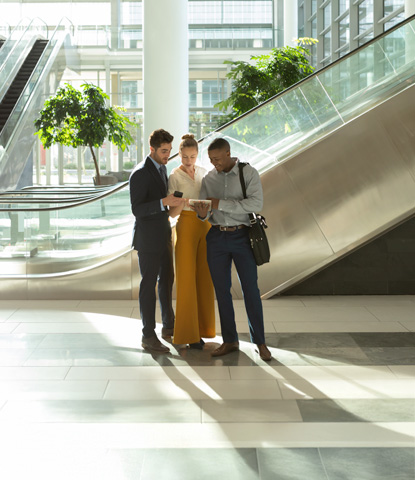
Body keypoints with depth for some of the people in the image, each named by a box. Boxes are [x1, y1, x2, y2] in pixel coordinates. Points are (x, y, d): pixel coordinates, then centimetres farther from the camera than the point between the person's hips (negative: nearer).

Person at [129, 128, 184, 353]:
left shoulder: (162, 168, 11)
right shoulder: (140, 173, -18)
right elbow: (137, 209, -24)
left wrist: (173, 202, 9)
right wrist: (163, 202, -33)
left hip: (163, 235, 9)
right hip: (148, 238, -9)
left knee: (167, 279, 17)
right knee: (149, 285, -4)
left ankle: (169, 326, 31)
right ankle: (148, 336, 3)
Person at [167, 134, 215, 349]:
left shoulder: (203, 172, 9)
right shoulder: (174, 177, -7)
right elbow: (172, 212, -10)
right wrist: (182, 202, -30)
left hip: (205, 226, 5)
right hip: (186, 226, -5)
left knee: (204, 277, 8)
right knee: (186, 279, -4)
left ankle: (202, 325, 19)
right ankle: (188, 333, 1)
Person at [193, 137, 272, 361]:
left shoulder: (249, 173, -7)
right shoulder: (209, 179, 5)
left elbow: (256, 203, -20)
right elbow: (203, 212, 5)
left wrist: (221, 204, -23)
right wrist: (202, 213, -21)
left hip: (242, 236, -3)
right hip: (217, 236, 4)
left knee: (250, 289, -2)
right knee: (222, 290, 6)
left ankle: (259, 341, 9)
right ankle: (230, 341, 16)